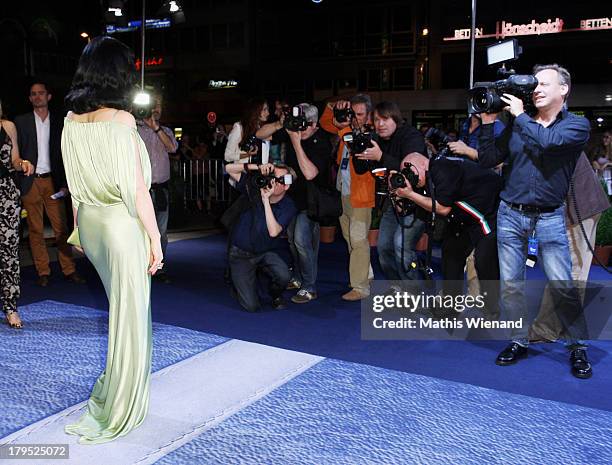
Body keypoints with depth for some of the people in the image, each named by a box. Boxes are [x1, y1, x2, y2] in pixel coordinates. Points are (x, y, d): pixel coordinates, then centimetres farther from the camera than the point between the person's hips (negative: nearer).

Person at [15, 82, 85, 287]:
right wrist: (16, 184, -5)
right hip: (30, 182, 0)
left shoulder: (59, 122, 7)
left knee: (61, 228, 0)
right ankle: (43, 272, 10)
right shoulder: (21, 121, 5)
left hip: (53, 181, 0)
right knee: (35, 229, 4)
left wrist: (65, 183, 0)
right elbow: (16, 152, 3)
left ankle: (69, 270, 6)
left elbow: (64, 154, 7)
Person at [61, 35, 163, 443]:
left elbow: (76, 180, 11)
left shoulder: (72, 120, 4)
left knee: (122, 305, 24)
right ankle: (116, 412, 18)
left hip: (89, 222, 8)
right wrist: (155, 238, -10)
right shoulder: (120, 119, -16)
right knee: (129, 316, 5)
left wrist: (79, 226, 20)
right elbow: (137, 188, -16)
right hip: (122, 224, -8)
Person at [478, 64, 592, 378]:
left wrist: (519, 114, -9)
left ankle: (577, 347, 11)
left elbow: (547, 141, -21)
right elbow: (487, 160, 5)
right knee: (510, 284, 6)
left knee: (562, 286, -6)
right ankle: (519, 342, 20)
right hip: (510, 214, 3)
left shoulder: (577, 125, 0)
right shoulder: (518, 125, 10)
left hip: (549, 218, -3)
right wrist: (488, 122, -2)